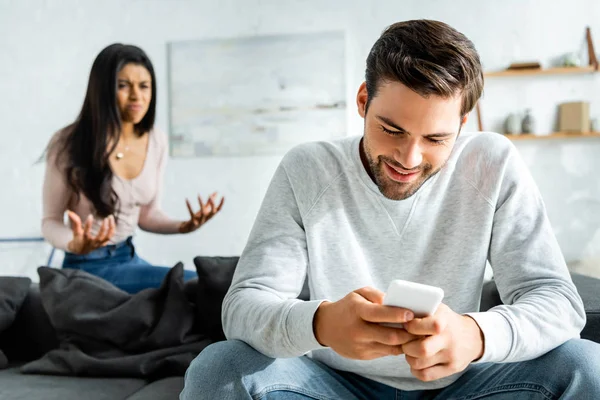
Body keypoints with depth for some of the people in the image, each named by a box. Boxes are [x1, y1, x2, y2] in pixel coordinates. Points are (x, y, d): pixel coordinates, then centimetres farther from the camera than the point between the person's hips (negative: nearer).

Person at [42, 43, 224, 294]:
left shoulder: (156, 142, -1)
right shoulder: (69, 144, -16)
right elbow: (50, 221, -8)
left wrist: (184, 226, -10)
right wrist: (75, 245, -31)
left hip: (129, 257, 6)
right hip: (88, 265, -6)